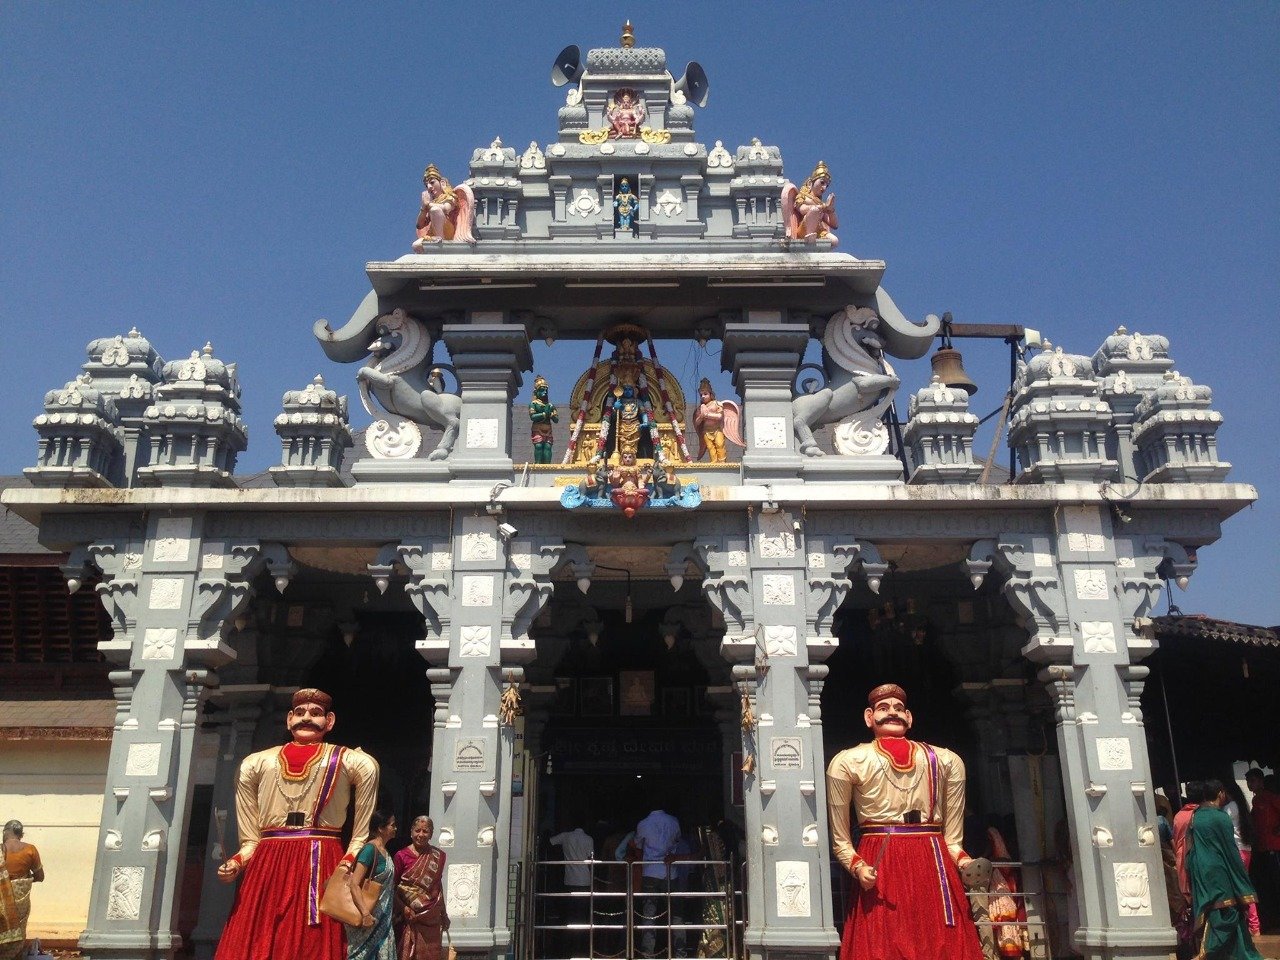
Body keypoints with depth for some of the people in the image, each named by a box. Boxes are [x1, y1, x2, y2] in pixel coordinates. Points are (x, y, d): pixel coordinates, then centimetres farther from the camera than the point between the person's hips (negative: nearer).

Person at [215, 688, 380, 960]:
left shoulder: (354, 763, 10)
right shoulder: (255, 764, 17)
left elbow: (361, 836, 8)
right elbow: (251, 839, 17)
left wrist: (347, 867, -8)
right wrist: (235, 864, -1)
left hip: (322, 869, -2)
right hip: (265, 869, 2)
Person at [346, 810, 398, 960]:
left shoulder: (385, 851, 10)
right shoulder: (370, 849, -16)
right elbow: (354, 884, -22)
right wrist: (365, 914, -27)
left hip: (383, 917, 8)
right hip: (370, 915, -8)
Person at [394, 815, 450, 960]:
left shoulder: (438, 856, 4)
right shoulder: (402, 856, -6)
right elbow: (392, 887, -3)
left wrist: (444, 914, 18)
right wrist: (403, 908, -16)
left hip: (432, 917, 3)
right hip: (411, 916, -3)